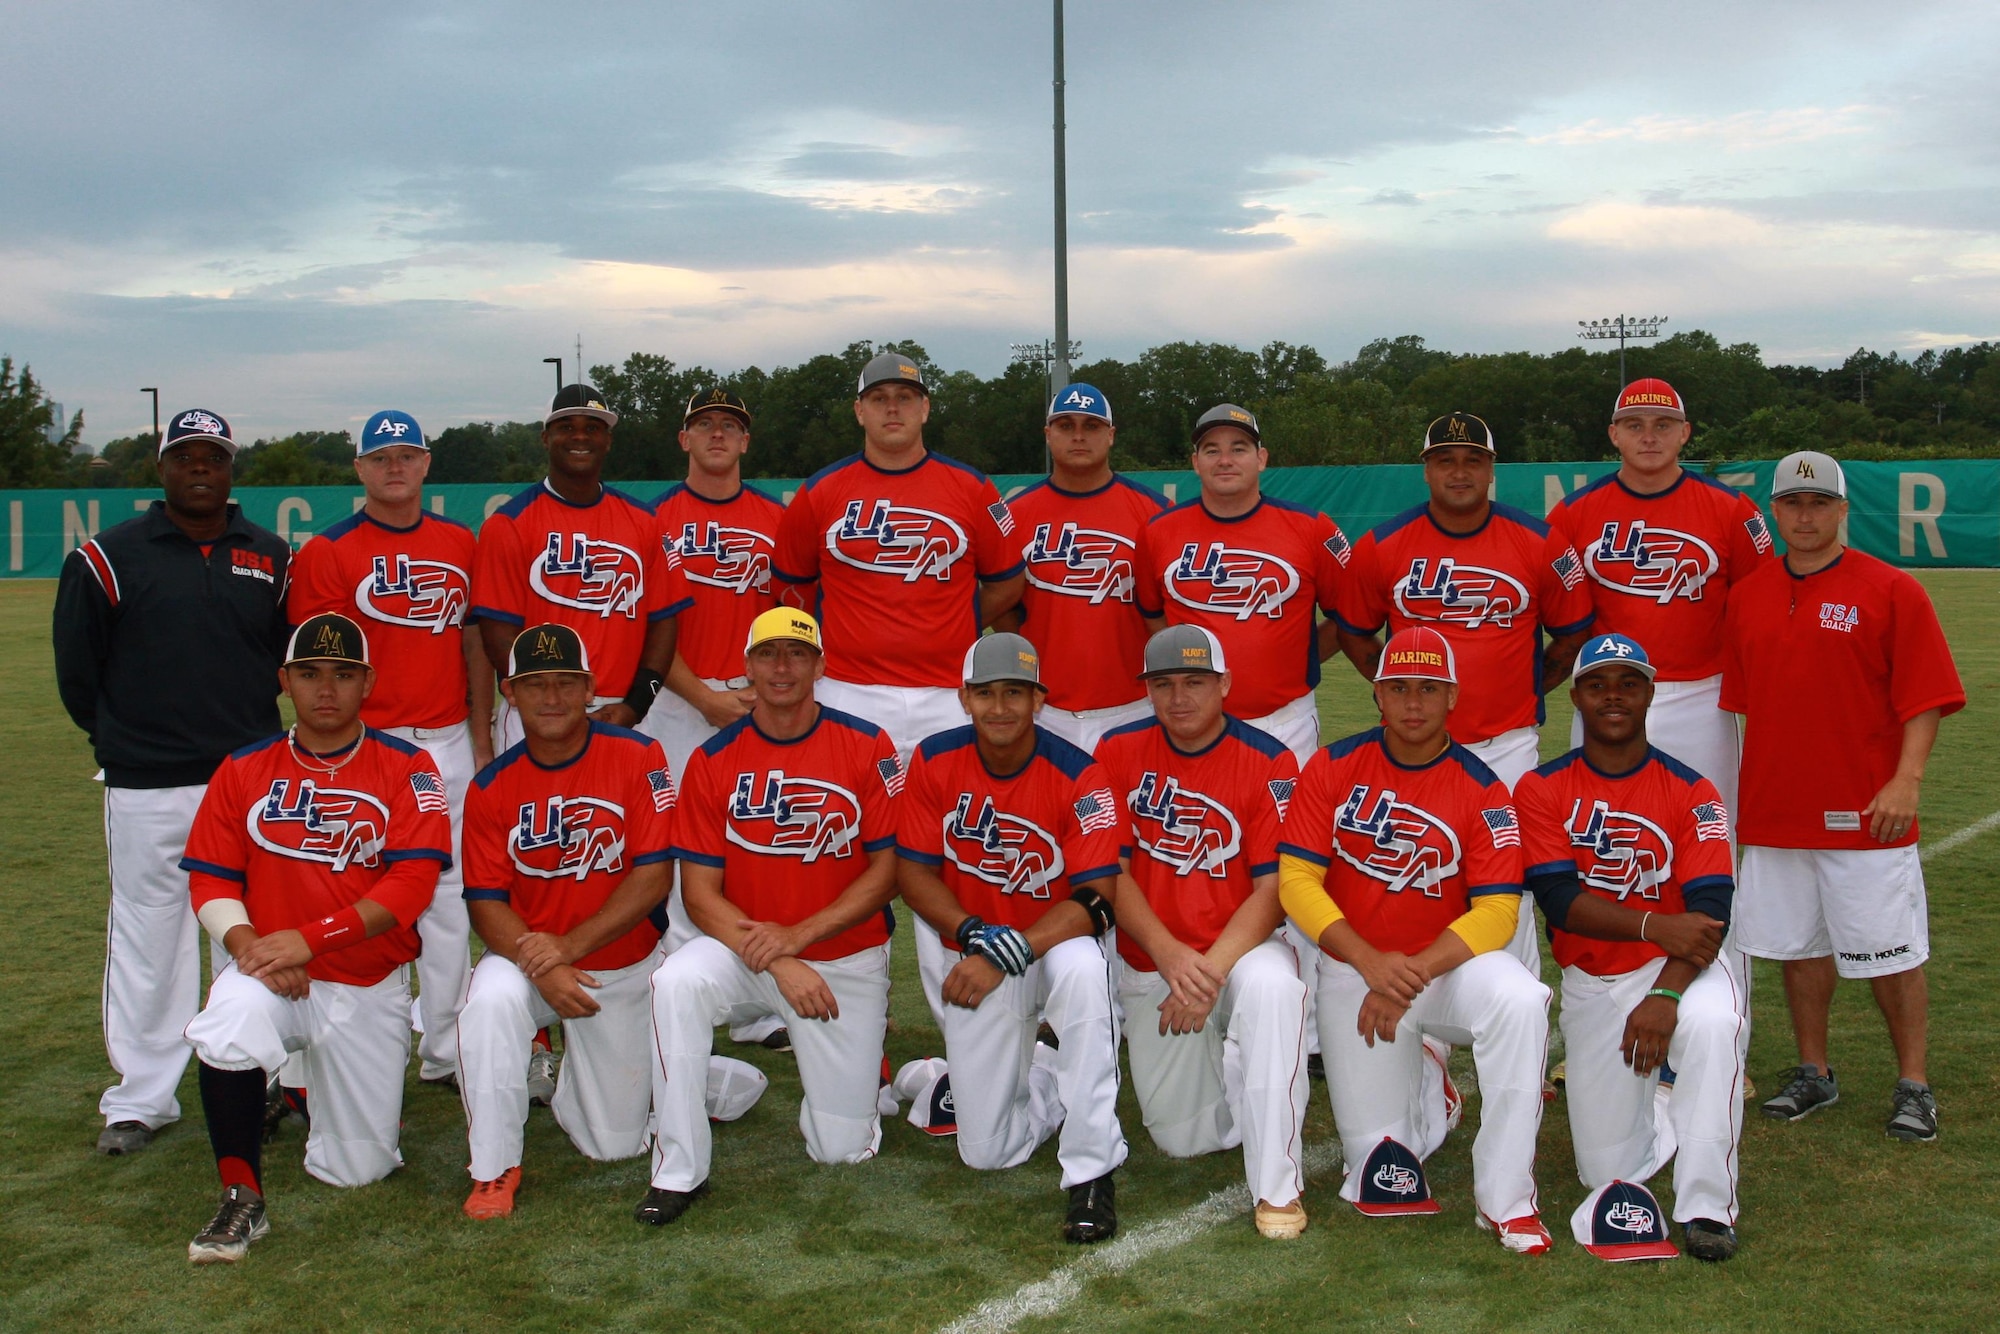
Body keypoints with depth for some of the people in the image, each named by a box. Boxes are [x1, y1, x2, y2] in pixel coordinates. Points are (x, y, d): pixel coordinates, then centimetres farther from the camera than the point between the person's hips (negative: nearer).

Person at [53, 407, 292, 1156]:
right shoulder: (108, 558, -1)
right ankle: (141, 1096, 12)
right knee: (147, 937, 2)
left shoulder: (271, 559, 8)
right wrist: (119, 742, 8)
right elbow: (76, 667, 6)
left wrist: (252, 732, 11)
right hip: (146, 786, -2)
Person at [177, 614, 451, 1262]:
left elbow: (411, 885, -13)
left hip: (371, 987, 0)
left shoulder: (407, 769, -3)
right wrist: (245, 941, -18)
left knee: (358, 1169, 3)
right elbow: (209, 880, 3)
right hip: (269, 974, 1)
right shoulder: (243, 770, 6)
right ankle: (242, 1198, -17)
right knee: (230, 1024, -36)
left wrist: (308, 940, -22)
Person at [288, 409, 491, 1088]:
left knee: (449, 900, 9)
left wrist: (481, 740, 11)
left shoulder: (460, 543, 11)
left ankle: (445, 1052, 20)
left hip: (449, 744, 4)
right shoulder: (327, 553, -3)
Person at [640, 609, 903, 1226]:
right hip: (744, 955, 1)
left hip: (848, 960, 0)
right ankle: (679, 1171, -18)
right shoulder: (713, 760, -5)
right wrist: (776, 964, -21)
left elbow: (887, 869, -7)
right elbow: (700, 894, -8)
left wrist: (797, 935, -18)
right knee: (677, 982, -33)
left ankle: (855, 1064, 35)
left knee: (843, 1149, -1)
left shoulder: (867, 747, -6)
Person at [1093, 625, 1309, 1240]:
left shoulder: (1269, 763, -10)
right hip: (1148, 964, 3)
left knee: (1272, 983, -38)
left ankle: (1278, 1185, -25)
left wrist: (1211, 970, -25)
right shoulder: (1118, 752, -3)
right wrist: (1170, 957, -20)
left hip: (1242, 947, -2)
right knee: (1184, 1139, 3)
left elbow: (1273, 888, -14)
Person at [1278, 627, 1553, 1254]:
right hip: (1352, 972, 1)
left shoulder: (1482, 791, -9)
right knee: (1377, 1171, 0)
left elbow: (1496, 911, -16)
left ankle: (1505, 1200, -21)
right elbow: (1296, 879, -11)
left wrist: (1413, 974, -28)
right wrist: (1372, 963, -25)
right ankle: (1426, 1081, 37)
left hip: (1449, 962, -1)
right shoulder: (1333, 768, -6)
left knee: (1519, 1001, -36)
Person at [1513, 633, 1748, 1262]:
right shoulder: (1541, 789, -3)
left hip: (1681, 967, -2)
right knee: (1608, 1170, 2)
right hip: (1591, 983, 2)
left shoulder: (1692, 793, -6)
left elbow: (1710, 909, -16)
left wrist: (1666, 995, -32)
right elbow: (1559, 900, -15)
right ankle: (1659, 1089, 36)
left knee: (1711, 1021, -38)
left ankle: (1706, 1208, -24)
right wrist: (1655, 926, -30)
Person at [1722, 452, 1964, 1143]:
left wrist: (1906, 780, -17)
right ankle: (1813, 1073, 25)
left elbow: (1925, 697, -7)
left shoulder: (1892, 590, -3)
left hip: (1865, 814, -4)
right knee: (1799, 946, 12)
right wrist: (1743, 790, 13)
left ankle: (1913, 1084, 14)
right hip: (1775, 811, 4)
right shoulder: (1748, 596, 9)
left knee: (1890, 951, 2)